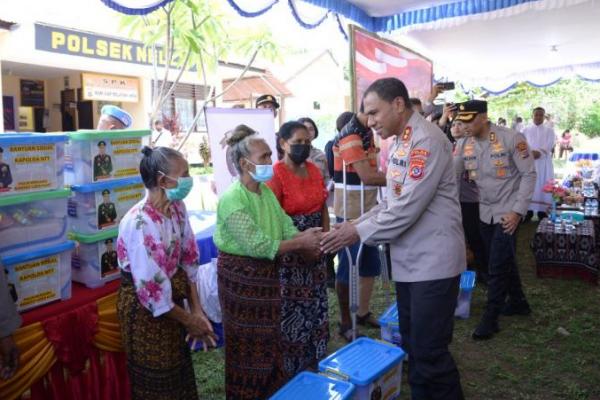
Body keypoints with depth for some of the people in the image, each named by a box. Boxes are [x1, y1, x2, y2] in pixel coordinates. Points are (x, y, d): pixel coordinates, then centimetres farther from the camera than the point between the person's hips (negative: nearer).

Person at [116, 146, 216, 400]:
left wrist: (197, 311, -2)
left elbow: (187, 260, 1)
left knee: (179, 370, 21)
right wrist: (189, 320, -13)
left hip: (170, 298, 7)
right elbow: (151, 289, -26)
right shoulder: (140, 223, -30)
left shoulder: (177, 208, -6)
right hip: (144, 307, -7)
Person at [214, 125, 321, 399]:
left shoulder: (266, 191, 4)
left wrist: (309, 242, -18)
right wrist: (300, 243, -24)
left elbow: (287, 227, 1)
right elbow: (257, 245, -27)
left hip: (267, 272, 8)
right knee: (246, 342, 7)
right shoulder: (232, 199, -23)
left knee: (269, 338, 20)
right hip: (240, 274, -8)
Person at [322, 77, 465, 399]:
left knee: (430, 352, 1)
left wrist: (359, 233, -15)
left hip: (432, 261, -9)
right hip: (408, 261, 9)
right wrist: (356, 223, 3)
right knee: (411, 347, 19)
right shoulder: (399, 144, 12)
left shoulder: (427, 140, -18)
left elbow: (408, 208, -23)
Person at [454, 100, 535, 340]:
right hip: (486, 211, 5)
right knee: (504, 260, 17)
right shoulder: (464, 145, -3)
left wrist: (518, 211, -16)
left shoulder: (511, 139, -16)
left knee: (497, 266, -4)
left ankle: (490, 319, 9)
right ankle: (518, 302, 38)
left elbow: (529, 174, -12)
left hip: (507, 211, -5)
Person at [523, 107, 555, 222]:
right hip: (529, 162, 1)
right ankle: (529, 209, 3)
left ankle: (542, 210, 2)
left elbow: (549, 145, -6)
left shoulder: (549, 130, 9)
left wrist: (539, 152, -25)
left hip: (543, 162, -1)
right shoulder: (526, 130, 12)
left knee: (543, 185, -2)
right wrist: (531, 153, -19)